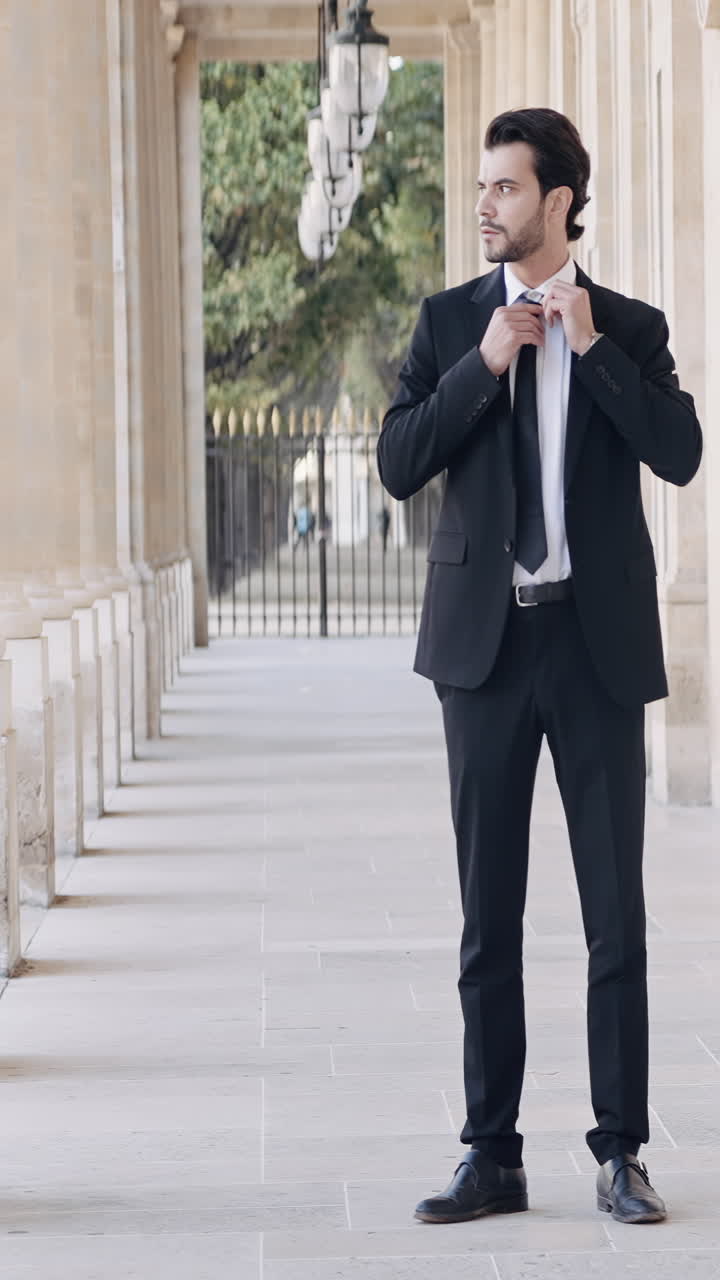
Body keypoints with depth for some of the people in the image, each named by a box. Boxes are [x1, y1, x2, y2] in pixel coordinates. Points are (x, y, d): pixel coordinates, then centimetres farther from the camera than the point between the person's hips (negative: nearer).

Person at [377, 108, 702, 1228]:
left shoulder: (631, 327, 5)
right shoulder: (450, 321, 8)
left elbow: (681, 454, -10)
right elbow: (398, 463, -2)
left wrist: (590, 346, -12)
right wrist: (486, 363, -11)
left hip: (597, 640, -1)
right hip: (486, 640, 1)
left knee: (617, 911, 1)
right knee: (489, 914, 5)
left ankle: (622, 1154, 9)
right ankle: (492, 1156, 12)